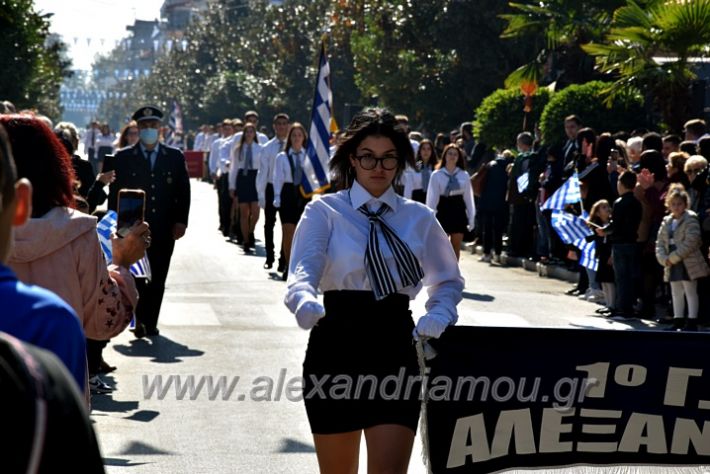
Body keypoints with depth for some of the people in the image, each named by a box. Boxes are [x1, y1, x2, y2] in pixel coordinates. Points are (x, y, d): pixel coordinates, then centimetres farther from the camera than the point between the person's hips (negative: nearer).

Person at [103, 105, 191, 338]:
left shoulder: (175, 157, 9)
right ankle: (141, 320, 2)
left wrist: (180, 221, -1)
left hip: (164, 230, 2)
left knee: (157, 280, 4)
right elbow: (115, 194, 3)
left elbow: (183, 191, 9)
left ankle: (150, 323, 11)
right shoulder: (123, 158, 5)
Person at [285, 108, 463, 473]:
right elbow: (301, 275, -15)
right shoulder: (324, 213, 0)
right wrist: (304, 302, -38)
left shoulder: (419, 219, 9)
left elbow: (448, 281, 23)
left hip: (396, 350, 1)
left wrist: (438, 315, 1)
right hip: (336, 350, -1)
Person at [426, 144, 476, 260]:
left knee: (456, 246, 7)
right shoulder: (436, 175, -4)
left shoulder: (464, 175, 2)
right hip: (443, 212, -2)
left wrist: (471, 217, 5)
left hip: (459, 212, 2)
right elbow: (432, 198, -4)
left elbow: (468, 197, 6)